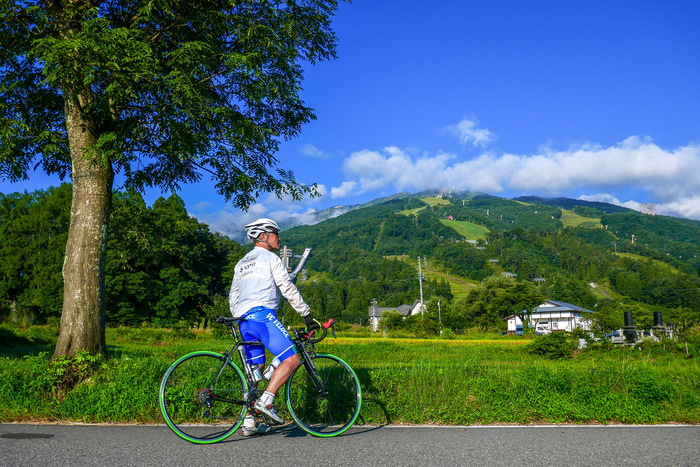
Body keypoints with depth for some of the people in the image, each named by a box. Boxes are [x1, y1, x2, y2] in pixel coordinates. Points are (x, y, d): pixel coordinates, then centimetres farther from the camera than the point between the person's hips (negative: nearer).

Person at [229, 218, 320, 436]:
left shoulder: (241, 263, 25)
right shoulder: (270, 258, 1)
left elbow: (233, 297, 26)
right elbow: (288, 289, -4)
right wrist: (307, 314, 0)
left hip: (244, 321, 9)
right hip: (262, 314, -9)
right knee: (291, 359, -11)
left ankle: (249, 423, 11)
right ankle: (265, 400, -22)